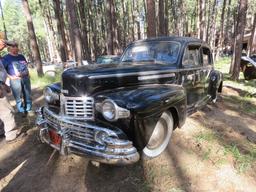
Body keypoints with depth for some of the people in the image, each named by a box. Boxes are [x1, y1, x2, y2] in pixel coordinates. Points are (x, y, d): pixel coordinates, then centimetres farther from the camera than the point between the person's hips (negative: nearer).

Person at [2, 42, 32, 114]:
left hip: (26, 78, 6)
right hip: (15, 80, -5)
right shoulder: (6, 58, -4)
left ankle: (29, 110, 26)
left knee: (28, 96, 13)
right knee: (18, 98, 1)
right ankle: (22, 112, 11)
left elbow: (26, 65, 25)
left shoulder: (21, 56, 14)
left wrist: (27, 73, 10)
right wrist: (11, 77, -17)